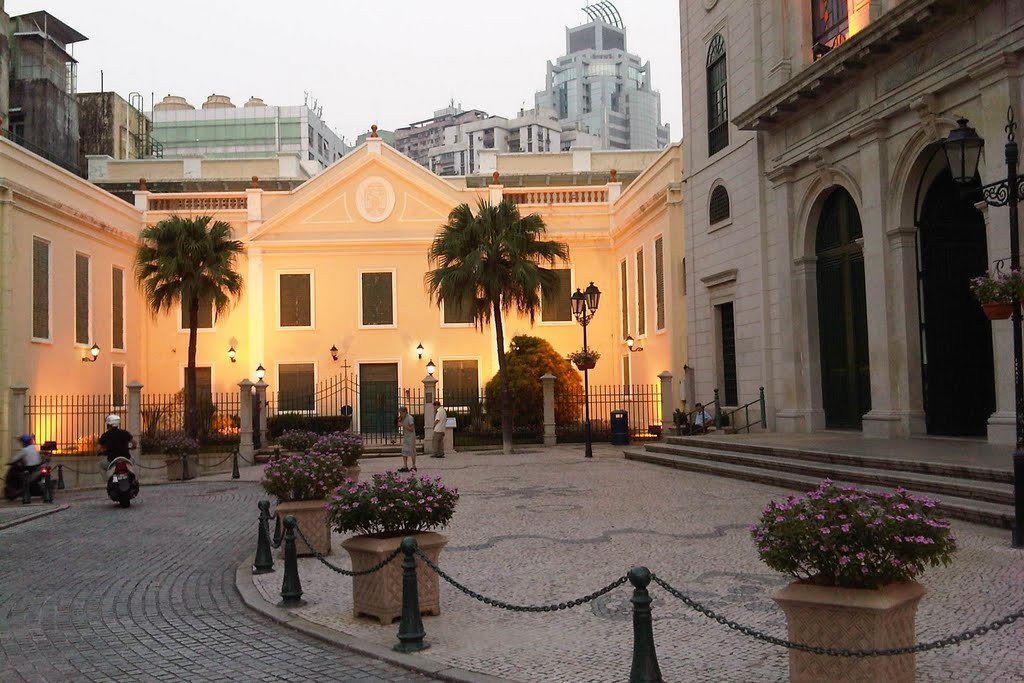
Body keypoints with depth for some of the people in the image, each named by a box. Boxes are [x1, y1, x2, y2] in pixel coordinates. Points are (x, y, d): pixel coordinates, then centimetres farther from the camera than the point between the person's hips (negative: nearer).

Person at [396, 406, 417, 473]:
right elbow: (398, 426, 15)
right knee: (404, 452, 5)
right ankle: (405, 467, 6)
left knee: (412, 452, -2)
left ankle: (414, 467, 6)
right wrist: (399, 421, -2)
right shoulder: (403, 418, 10)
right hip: (405, 437, 8)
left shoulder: (410, 418, -15)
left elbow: (411, 429, -18)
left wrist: (403, 425, -20)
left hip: (411, 437, -8)